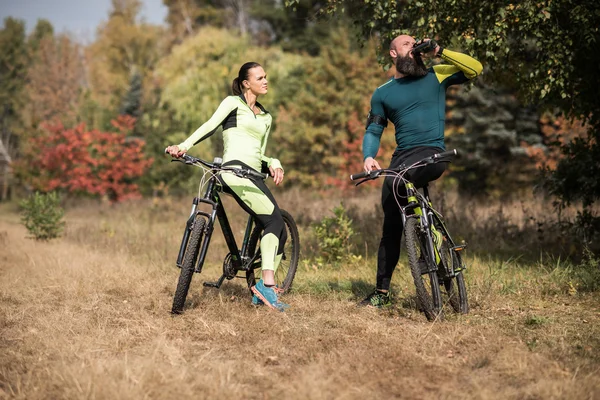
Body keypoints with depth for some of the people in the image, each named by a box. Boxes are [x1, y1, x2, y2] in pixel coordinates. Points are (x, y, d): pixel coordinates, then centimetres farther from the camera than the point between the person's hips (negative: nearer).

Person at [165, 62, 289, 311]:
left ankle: (261, 294, 2)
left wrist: (274, 164, 0)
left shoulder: (266, 117, 27)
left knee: (279, 233, -1)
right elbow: (210, 126, -6)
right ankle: (267, 284, -27)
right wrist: (183, 146, -21)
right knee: (275, 221, -22)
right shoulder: (233, 103, 8)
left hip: (253, 176, 8)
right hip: (235, 170, -8)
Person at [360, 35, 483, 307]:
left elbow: (475, 69, 2)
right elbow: (373, 130, 12)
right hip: (402, 157, 3)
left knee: (397, 181, -36)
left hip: (431, 153, -3)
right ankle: (382, 291, 9)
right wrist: (368, 156, -8)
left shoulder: (435, 76, 10)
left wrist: (439, 52, -5)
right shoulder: (382, 93, 15)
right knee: (391, 228, 2)